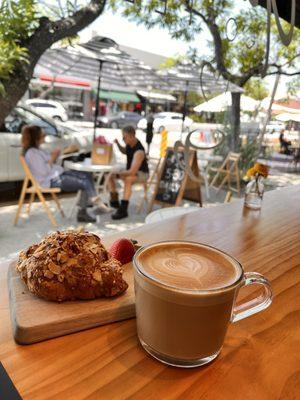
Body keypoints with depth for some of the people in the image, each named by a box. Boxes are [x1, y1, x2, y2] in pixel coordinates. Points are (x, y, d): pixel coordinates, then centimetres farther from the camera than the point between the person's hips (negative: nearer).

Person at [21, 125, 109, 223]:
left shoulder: (37, 149, 14)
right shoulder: (31, 153, -16)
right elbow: (43, 172, -22)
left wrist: (54, 157, 2)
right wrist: (52, 158, -13)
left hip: (58, 174, 10)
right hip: (52, 181, -10)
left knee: (88, 176, 0)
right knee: (85, 183, -17)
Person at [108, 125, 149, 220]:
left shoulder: (139, 151, -32)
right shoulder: (129, 143, -5)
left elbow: (132, 171, -37)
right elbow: (124, 151, 20)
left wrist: (117, 174, -28)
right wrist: (118, 144, -1)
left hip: (141, 173, -9)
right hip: (130, 171, 9)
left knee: (127, 179, -40)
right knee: (109, 175, -5)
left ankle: (123, 210, -36)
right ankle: (114, 201, 4)